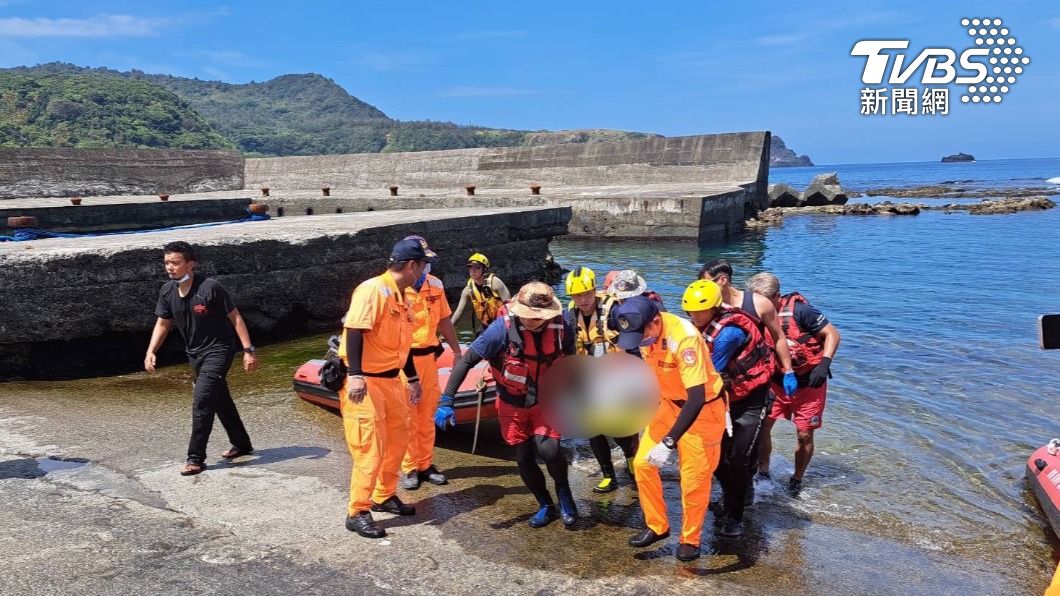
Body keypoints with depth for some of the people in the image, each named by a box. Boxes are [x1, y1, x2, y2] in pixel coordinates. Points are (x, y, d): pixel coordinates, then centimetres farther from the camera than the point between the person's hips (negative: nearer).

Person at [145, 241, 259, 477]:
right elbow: (162, 324, 6)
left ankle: (196, 458, -6)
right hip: (194, 353, 7)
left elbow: (235, 318, -16)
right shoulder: (167, 291, -4)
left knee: (202, 400, -16)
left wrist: (248, 350, -18)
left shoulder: (210, 287, -22)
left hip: (218, 350, -7)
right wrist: (150, 351, -8)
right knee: (220, 400, 18)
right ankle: (241, 444, 35)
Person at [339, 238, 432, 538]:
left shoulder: (402, 296, 12)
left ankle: (384, 496, 33)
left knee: (398, 438, 16)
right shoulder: (372, 289, -17)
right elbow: (354, 331, -25)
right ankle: (357, 513, 5)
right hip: (365, 382, -10)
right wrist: (355, 375, -33)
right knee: (370, 447, -7)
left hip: (391, 379, 10)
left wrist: (413, 379, 24)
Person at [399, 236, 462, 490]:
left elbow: (444, 320, 17)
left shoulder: (435, 285, 8)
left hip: (428, 356, 5)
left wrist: (456, 350, 19)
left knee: (427, 414, 12)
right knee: (406, 415, 2)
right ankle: (409, 468, 15)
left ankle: (426, 464, 24)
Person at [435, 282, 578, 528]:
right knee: (524, 460, 5)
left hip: (546, 401, 0)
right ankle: (546, 505, 32)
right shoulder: (502, 328, -27)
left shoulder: (561, 329, -18)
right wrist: (446, 401, -28)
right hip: (512, 405, 0)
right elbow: (466, 360, -24)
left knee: (548, 449, -21)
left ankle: (563, 491, 11)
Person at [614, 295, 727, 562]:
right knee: (642, 462, 3)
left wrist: (669, 443, -37)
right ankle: (657, 526, 20)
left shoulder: (684, 338, -34)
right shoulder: (645, 330, -11)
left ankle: (690, 539, 22)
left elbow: (696, 398, -35)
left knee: (694, 479, 0)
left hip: (702, 409, -7)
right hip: (669, 403, 7)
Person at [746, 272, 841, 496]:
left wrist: (824, 364, -28)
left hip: (808, 383, -4)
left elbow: (832, 334, -16)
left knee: (804, 435, 4)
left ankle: (796, 481, 24)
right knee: (761, 427, -4)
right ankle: (763, 473, 16)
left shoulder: (799, 311, -23)